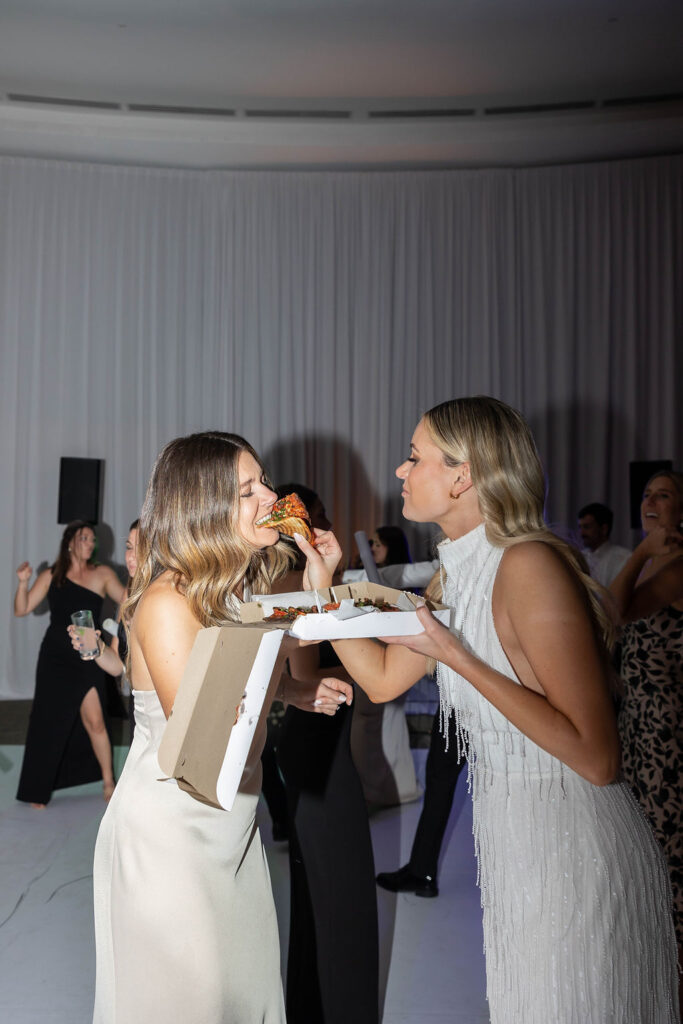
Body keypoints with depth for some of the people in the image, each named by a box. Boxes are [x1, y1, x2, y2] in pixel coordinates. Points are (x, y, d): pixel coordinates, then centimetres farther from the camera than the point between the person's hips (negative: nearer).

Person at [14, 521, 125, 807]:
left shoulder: (102, 574, 0)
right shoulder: (51, 576, 4)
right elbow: (22, 610, 1)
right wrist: (23, 582, -13)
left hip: (87, 658, -1)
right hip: (54, 657, 1)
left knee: (94, 721, -9)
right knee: (48, 722, 7)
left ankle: (108, 782, 9)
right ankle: (37, 791, 22)